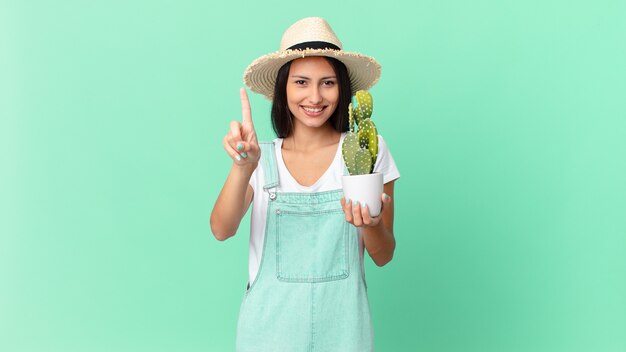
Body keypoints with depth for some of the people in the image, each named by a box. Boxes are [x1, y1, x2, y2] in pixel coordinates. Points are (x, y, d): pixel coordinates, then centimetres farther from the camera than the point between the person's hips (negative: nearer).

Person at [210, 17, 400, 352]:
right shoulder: (262, 158, -1)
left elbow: (383, 256, -1)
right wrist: (242, 167, -30)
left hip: (340, 324, 0)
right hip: (270, 324, 1)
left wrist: (371, 224, -21)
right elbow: (221, 230, -15)